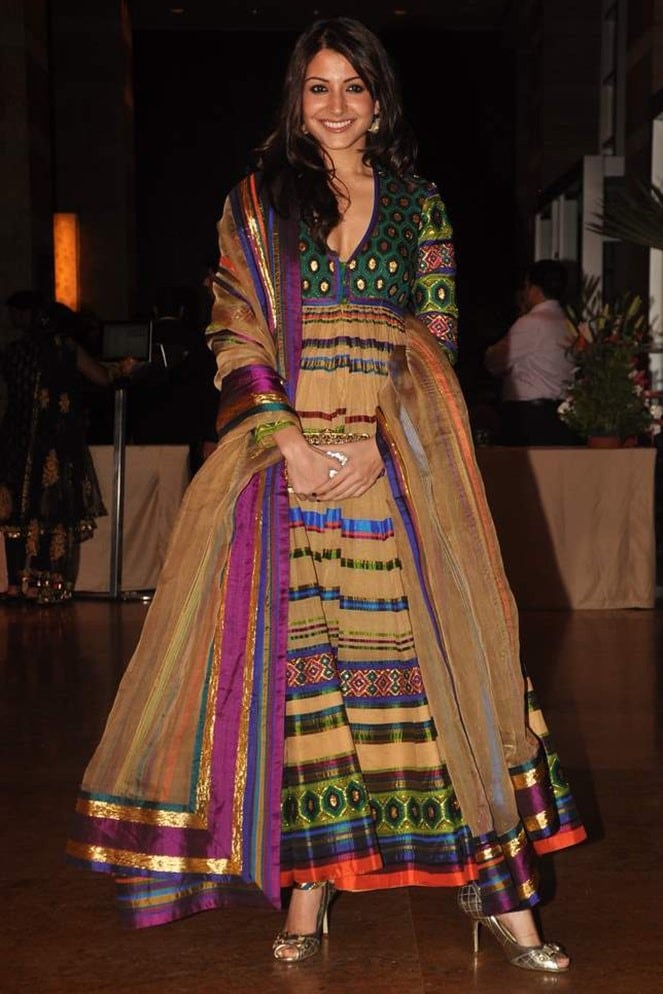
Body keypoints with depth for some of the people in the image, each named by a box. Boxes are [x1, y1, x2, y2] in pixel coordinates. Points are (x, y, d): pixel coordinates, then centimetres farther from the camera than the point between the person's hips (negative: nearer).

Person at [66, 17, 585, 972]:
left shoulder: (418, 203, 11)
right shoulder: (255, 204, 10)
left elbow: (434, 337, 5)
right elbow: (237, 336, 3)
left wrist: (377, 444, -9)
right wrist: (291, 442, -11)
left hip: (399, 465, 0)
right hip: (289, 457, 0)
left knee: (430, 652, -1)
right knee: (298, 664, -1)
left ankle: (495, 885, 5)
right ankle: (309, 888, 8)